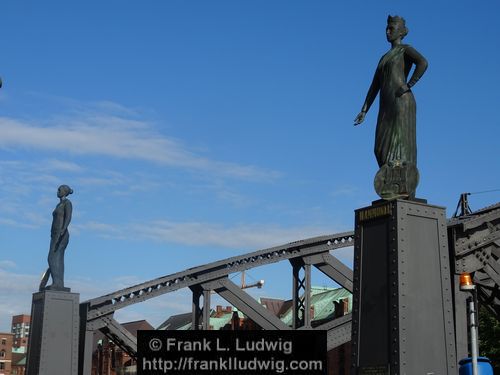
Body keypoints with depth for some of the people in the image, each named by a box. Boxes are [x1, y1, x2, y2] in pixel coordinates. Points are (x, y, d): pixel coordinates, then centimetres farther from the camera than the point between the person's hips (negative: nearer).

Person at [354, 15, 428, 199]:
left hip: (401, 101, -8)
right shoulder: (384, 58, 27)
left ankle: (404, 189, -17)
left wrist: (409, 85, -17)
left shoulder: (406, 49, 4)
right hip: (387, 106, 8)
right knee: (384, 148, 0)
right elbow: (374, 86, 23)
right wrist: (364, 110, 16)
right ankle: (391, 187, 0)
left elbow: (422, 62, -17)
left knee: (400, 143, -14)